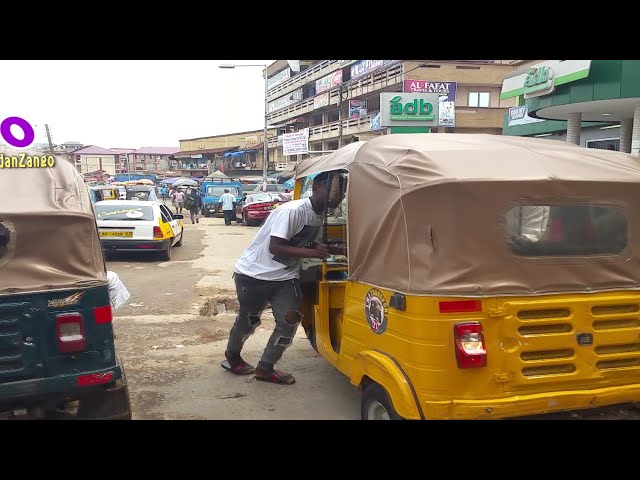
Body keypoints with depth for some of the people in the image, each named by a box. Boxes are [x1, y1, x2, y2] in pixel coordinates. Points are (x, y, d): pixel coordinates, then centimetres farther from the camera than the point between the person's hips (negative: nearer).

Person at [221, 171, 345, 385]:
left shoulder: (319, 216, 2)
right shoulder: (293, 210, -25)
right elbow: (275, 247, -28)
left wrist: (324, 250, -8)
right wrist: (313, 252, -32)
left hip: (284, 276, 7)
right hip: (254, 273, -7)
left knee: (290, 321, -6)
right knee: (248, 320, 10)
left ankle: (265, 368, 13)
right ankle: (232, 356, 39)